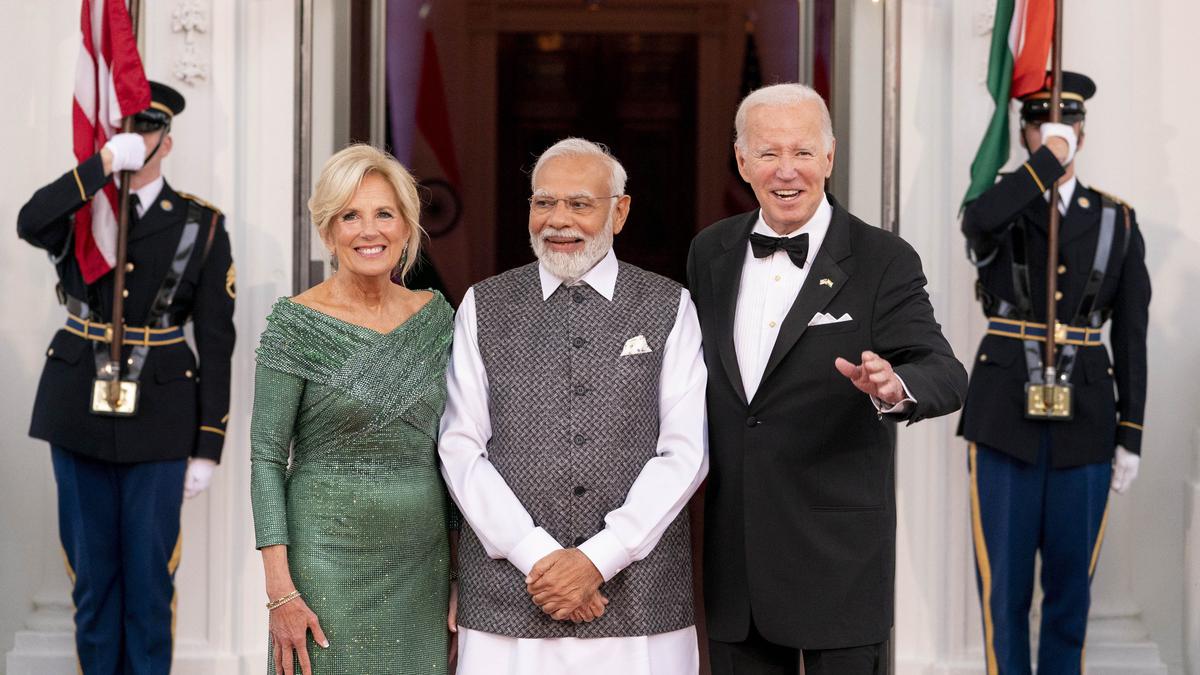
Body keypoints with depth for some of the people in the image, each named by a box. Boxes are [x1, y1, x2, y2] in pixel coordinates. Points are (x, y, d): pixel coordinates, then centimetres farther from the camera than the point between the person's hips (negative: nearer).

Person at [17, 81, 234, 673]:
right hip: (79, 408, 2)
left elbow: (216, 343, -2)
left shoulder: (201, 226, -2)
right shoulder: (79, 210, 3)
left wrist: (207, 448, -4)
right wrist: (105, 163, -27)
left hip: (159, 417, -1)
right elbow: (29, 224, -23)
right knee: (91, 567, 10)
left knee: (150, 571, 4)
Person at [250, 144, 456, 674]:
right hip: (329, 562, -4)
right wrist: (280, 590, -14)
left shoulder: (435, 315, 5)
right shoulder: (296, 322, -7)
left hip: (424, 564, 4)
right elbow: (266, 458, -8)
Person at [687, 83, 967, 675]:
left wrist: (894, 387, -38)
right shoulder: (711, 252, 7)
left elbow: (945, 374, -16)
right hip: (734, 556, 4)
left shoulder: (883, 261, -7)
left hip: (839, 558, -4)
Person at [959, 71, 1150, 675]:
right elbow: (979, 223, -25)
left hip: (1086, 420, 1)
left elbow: (1132, 336, 7)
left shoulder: (1117, 221, 8)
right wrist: (1049, 157, -18)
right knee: (1003, 580, 3)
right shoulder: (1001, 206, 4)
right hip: (1006, 417, -1)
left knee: (1071, 579, 8)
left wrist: (1131, 437, 3)